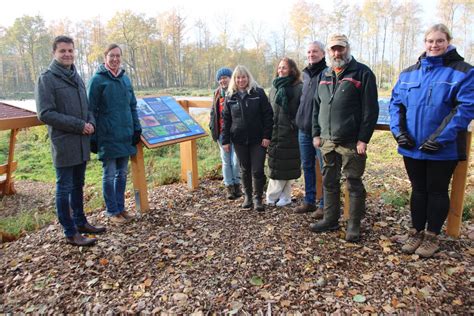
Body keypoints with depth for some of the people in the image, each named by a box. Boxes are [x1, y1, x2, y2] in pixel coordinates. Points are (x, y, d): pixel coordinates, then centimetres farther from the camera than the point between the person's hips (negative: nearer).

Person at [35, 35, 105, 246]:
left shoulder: (77, 77, 14)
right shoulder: (46, 79, -7)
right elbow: (45, 114, -14)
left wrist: (91, 122, -3)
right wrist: (79, 125, -16)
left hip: (82, 142, 7)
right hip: (63, 143, -7)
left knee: (78, 185, 16)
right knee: (64, 188, 2)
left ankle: (80, 222, 30)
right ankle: (71, 233, 12)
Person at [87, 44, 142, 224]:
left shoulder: (125, 78, 10)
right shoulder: (97, 79, -6)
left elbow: (132, 106, 14)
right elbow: (91, 109, -7)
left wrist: (136, 128, 8)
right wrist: (93, 137, -10)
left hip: (125, 135, 5)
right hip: (107, 136, -5)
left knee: (122, 173, 12)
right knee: (109, 175, 5)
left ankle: (120, 207, 26)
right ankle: (112, 211, 18)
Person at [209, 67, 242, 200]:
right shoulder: (217, 94, 13)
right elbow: (213, 112, 19)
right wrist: (213, 128, 11)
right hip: (222, 133, 5)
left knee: (236, 160, -3)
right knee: (226, 161, 8)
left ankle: (237, 184, 17)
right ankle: (229, 187, 17)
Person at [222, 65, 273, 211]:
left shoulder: (258, 93, -2)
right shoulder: (230, 96, 6)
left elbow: (268, 115, -4)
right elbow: (226, 120, 7)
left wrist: (267, 136, -11)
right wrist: (225, 140, 2)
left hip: (258, 139, -2)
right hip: (239, 140, 3)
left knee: (258, 170, -2)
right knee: (245, 169, 13)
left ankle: (258, 198, 13)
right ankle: (247, 196, 27)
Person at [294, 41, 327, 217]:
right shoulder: (305, 74, 16)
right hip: (303, 128, 7)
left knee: (324, 168, 1)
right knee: (307, 166, 13)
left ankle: (324, 204, 10)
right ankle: (309, 201, 25)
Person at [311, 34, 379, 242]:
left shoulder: (362, 73, -5)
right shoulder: (325, 75, 14)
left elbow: (370, 109, -10)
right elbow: (317, 107, 18)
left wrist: (363, 139, -15)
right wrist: (316, 133, 10)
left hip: (351, 142, -6)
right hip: (327, 141, 6)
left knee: (354, 184, 4)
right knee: (329, 182, 14)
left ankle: (354, 225, 17)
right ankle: (330, 219, 28)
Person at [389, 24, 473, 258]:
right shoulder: (409, 73, 8)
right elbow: (395, 103, 8)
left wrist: (441, 137, -20)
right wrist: (399, 131, -6)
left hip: (443, 149, -3)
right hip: (412, 146, 4)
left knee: (437, 191, 9)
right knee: (418, 190, 15)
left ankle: (432, 236, 25)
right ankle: (416, 232, 29)